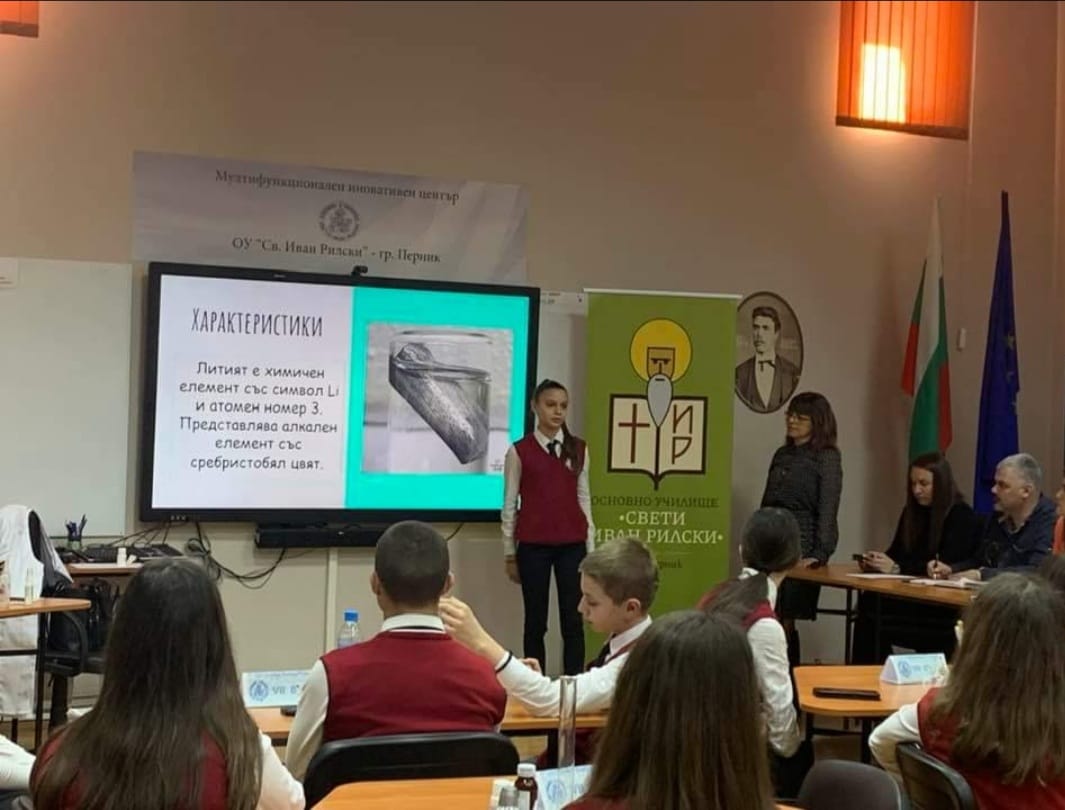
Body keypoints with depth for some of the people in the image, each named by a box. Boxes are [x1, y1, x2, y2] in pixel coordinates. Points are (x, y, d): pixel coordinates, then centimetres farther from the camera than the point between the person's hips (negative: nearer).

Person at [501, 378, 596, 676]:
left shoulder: (579, 449, 7)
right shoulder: (519, 451, -1)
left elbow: (583, 498, 10)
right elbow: (510, 504, 2)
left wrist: (590, 548, 7)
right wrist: (509, 553, 2)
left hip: (572, 545, 2)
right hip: (533, 545, -2)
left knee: (573, 619, 2)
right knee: (536, 620, 5)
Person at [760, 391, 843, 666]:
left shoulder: (827, 458, -3)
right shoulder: (782, 455, 16)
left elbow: (828, 509, -10)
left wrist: (820, 554, -18)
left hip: (801, 547, -6)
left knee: (784, 622, -5)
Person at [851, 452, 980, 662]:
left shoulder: (962, 517, -5)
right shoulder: (911, 512, 17)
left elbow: (945, 566, -16)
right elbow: (895, 553, 12)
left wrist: (898, 568, -24)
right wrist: (875, 562, -11)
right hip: (915, 597, 6)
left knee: (873, 607, -28)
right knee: (868, 602, -24)